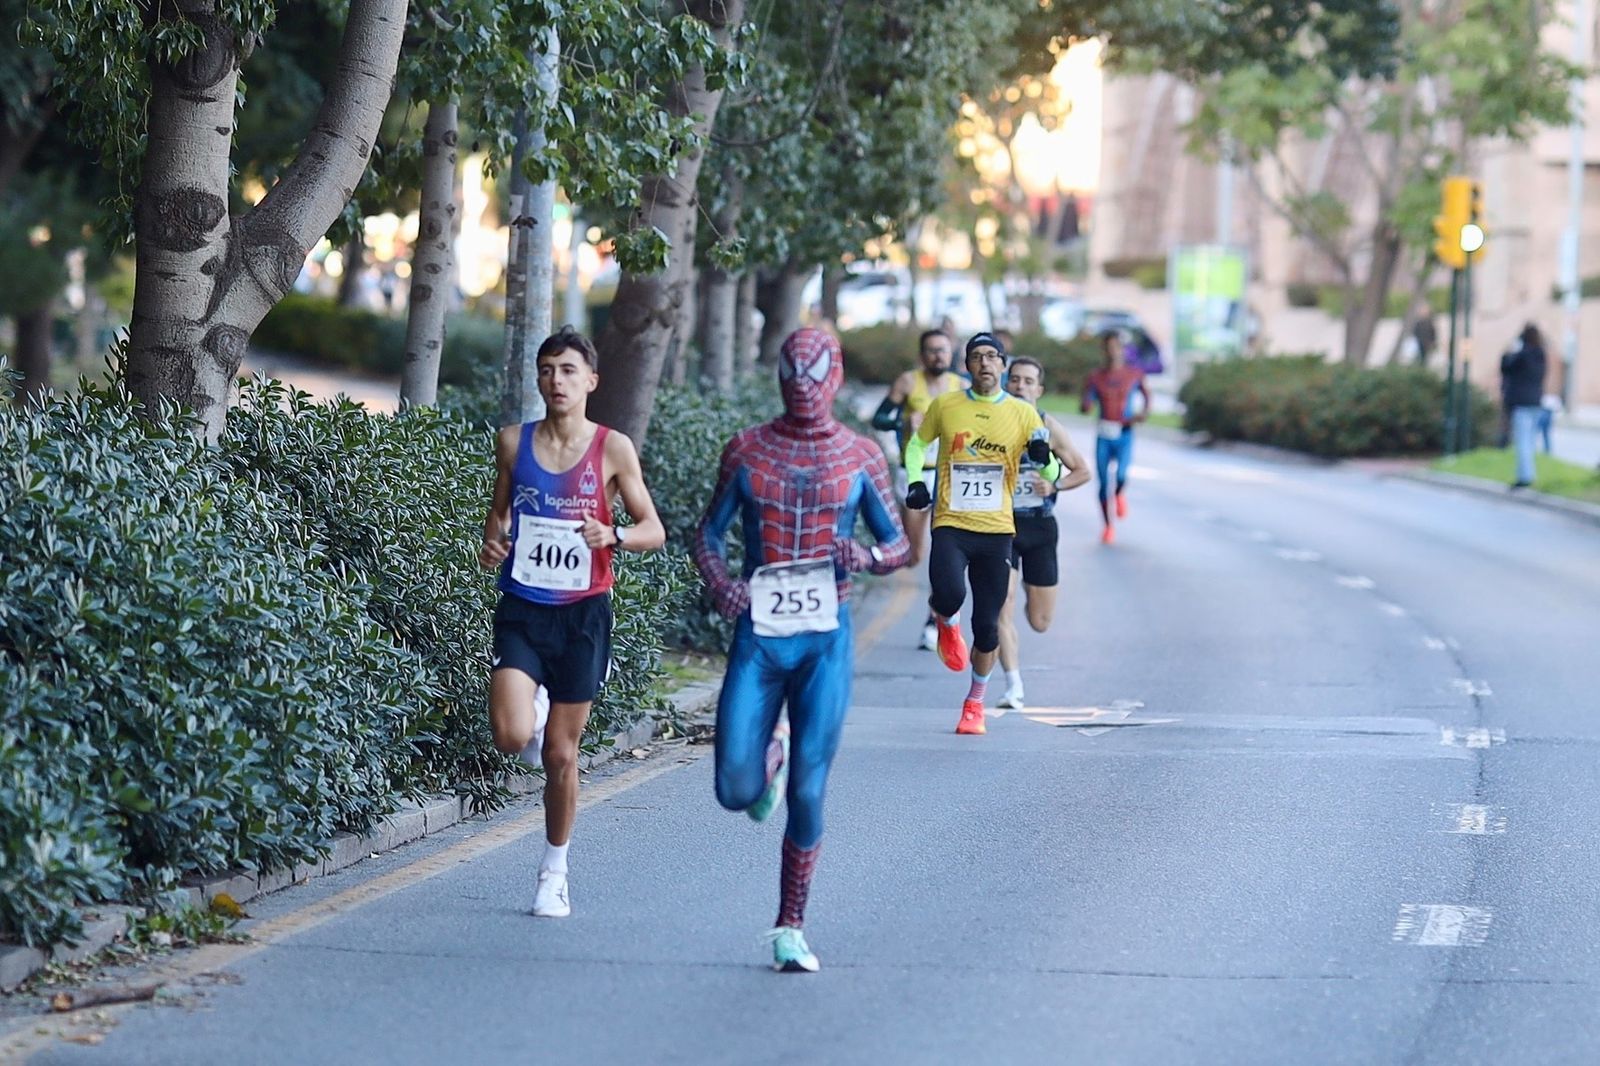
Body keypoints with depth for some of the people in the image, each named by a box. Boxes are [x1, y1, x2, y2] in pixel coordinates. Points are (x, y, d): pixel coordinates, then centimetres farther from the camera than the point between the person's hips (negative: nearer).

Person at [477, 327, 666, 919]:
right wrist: (492, 544, -4)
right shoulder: (513, 442, 3)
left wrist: (613, 535, -20)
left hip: (582, 613, -1)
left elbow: (654, 530, 1)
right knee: (511, 737, -18)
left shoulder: (613, 449, -3)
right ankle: (534, 710, 20)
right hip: (522, 608, 1)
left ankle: (554, 871, 24)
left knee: (560, 755, 5)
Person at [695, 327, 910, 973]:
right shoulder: (746, 450, 6)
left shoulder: (860, 456, 5)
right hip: (758, 636, 1)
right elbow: (709, 533, 13)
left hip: (826, 640, -1)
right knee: (735, 792, -7)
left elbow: (901, 543, 11)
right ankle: (769, 758, 31)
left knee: (807, 794, -5)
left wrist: (869, 557, -12)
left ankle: (791, 930, 8)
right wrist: (720, 582, -8)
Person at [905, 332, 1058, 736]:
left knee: (987, 625, 3)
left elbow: (1052, 475, 5)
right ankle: (947, 623, 11)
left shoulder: (1023, 414, 2)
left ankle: (975, 703, 26)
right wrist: (915, 483, 2)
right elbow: (917, 445, 19)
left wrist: (1043, 459, -18)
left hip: (997, 531, 1)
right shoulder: (945, 406, 3)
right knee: (949, 594, -28)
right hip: (951, 524, -1)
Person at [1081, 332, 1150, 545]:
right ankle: (1108, 526, 16)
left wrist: (1145, 411, 2)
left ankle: (1120, 494, 14)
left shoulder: (1134, 375, 4)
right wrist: (1086, 405, -23)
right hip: (1103, 435, 1)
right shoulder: (1095, 378, 4)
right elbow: (1086, 405, 0)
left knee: (1121, 475, -23)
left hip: (1124, 434, -1)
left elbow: (1146, 393, 20)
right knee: (1103, 483, 0)